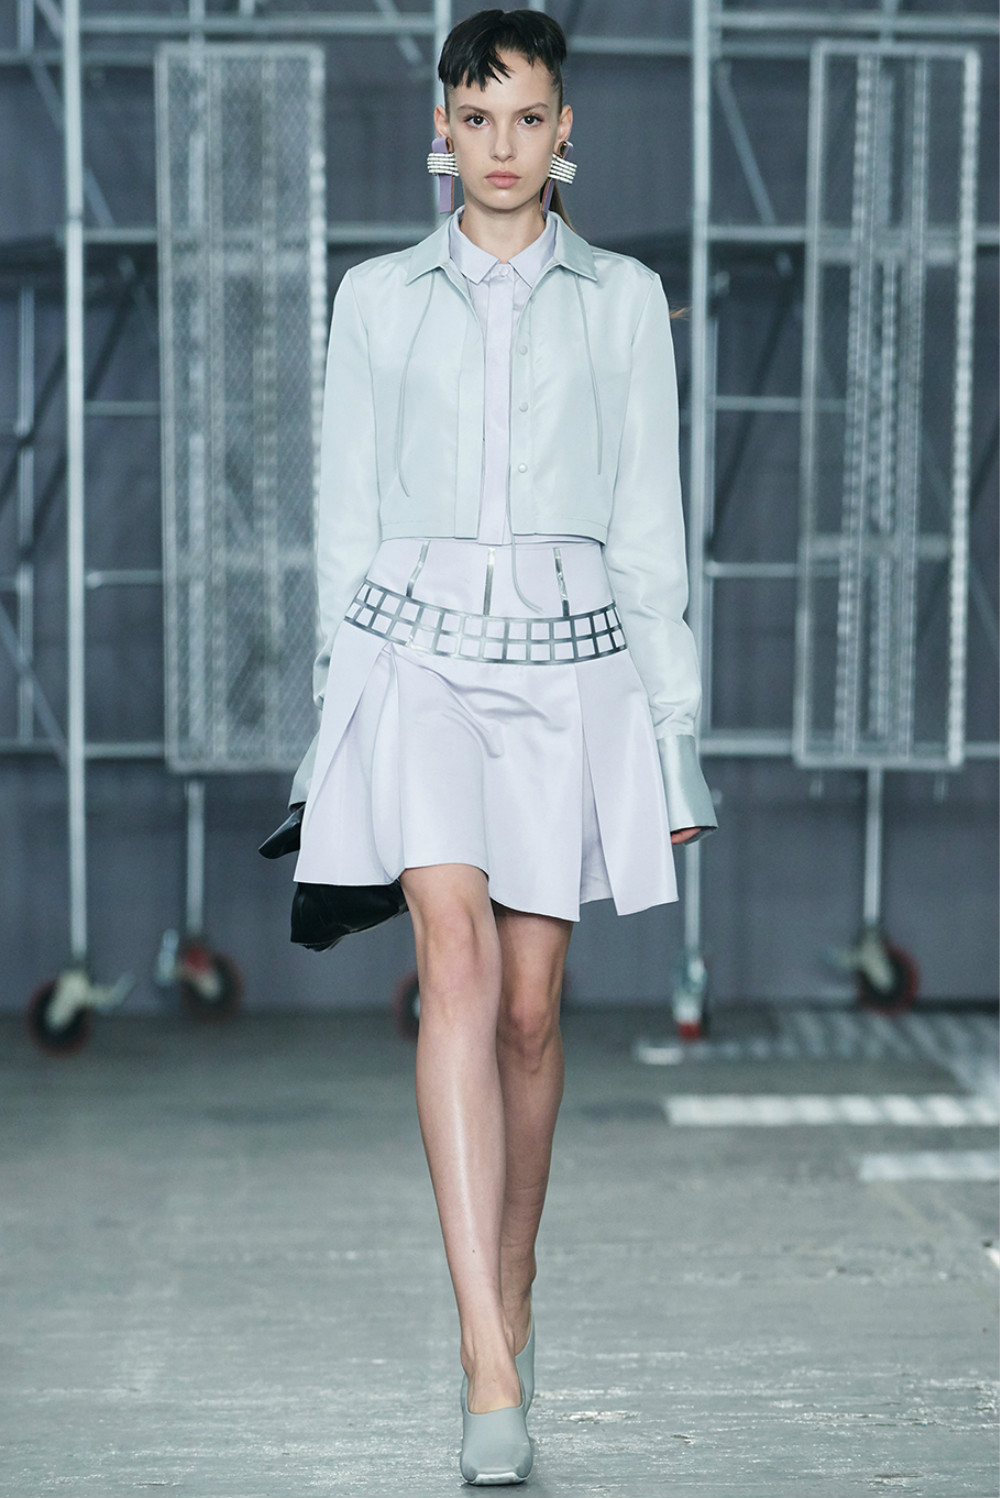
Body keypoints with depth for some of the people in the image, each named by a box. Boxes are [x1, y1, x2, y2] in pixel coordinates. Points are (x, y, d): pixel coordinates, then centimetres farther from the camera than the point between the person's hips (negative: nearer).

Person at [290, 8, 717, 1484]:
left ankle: (509, 1299, 24)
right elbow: (347, 514, 11)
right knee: (458, 966, -18)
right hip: (417, 643, -1)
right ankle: (492, 1366, -22)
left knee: (529, 1005, 3)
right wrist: (341, 700, 8)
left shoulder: (623, 298, 8)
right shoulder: (377, 296, 9)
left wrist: (674, 725, 4)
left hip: (571, 655, 1)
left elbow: (648, 522, 7)